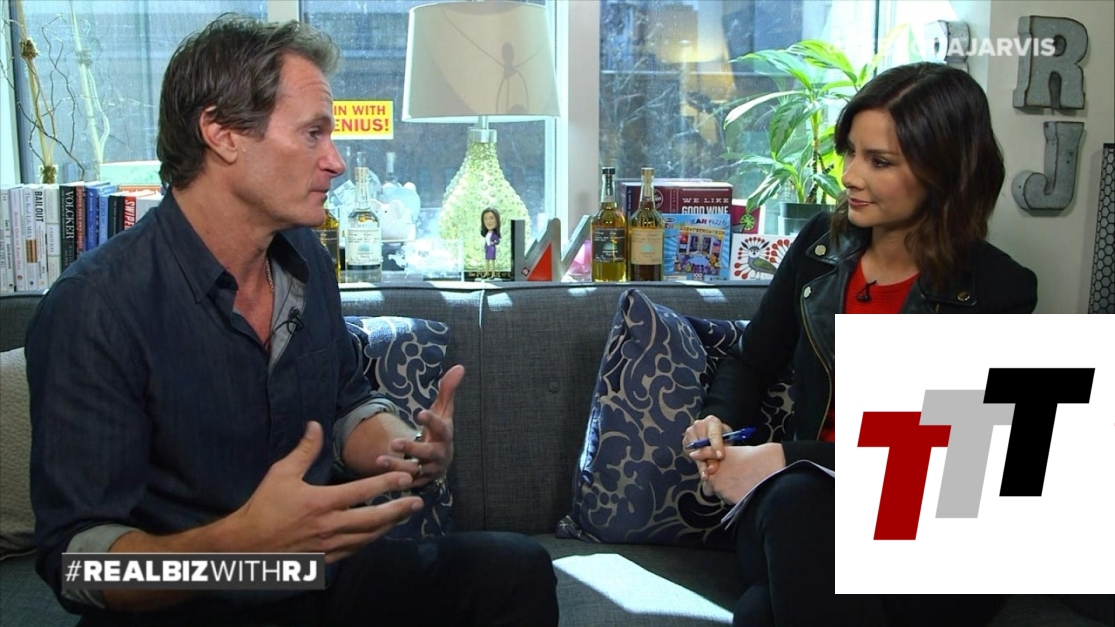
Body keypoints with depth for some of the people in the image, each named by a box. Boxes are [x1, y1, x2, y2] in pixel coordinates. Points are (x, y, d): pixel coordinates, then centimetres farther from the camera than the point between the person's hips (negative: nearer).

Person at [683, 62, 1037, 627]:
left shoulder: (995, 293, -8)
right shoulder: (822, 243, 4)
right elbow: (751, 362, 15)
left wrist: (782, 457, -20)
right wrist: (718, 420, -7)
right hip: (804, 506, 2)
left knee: (797, 500, -34)